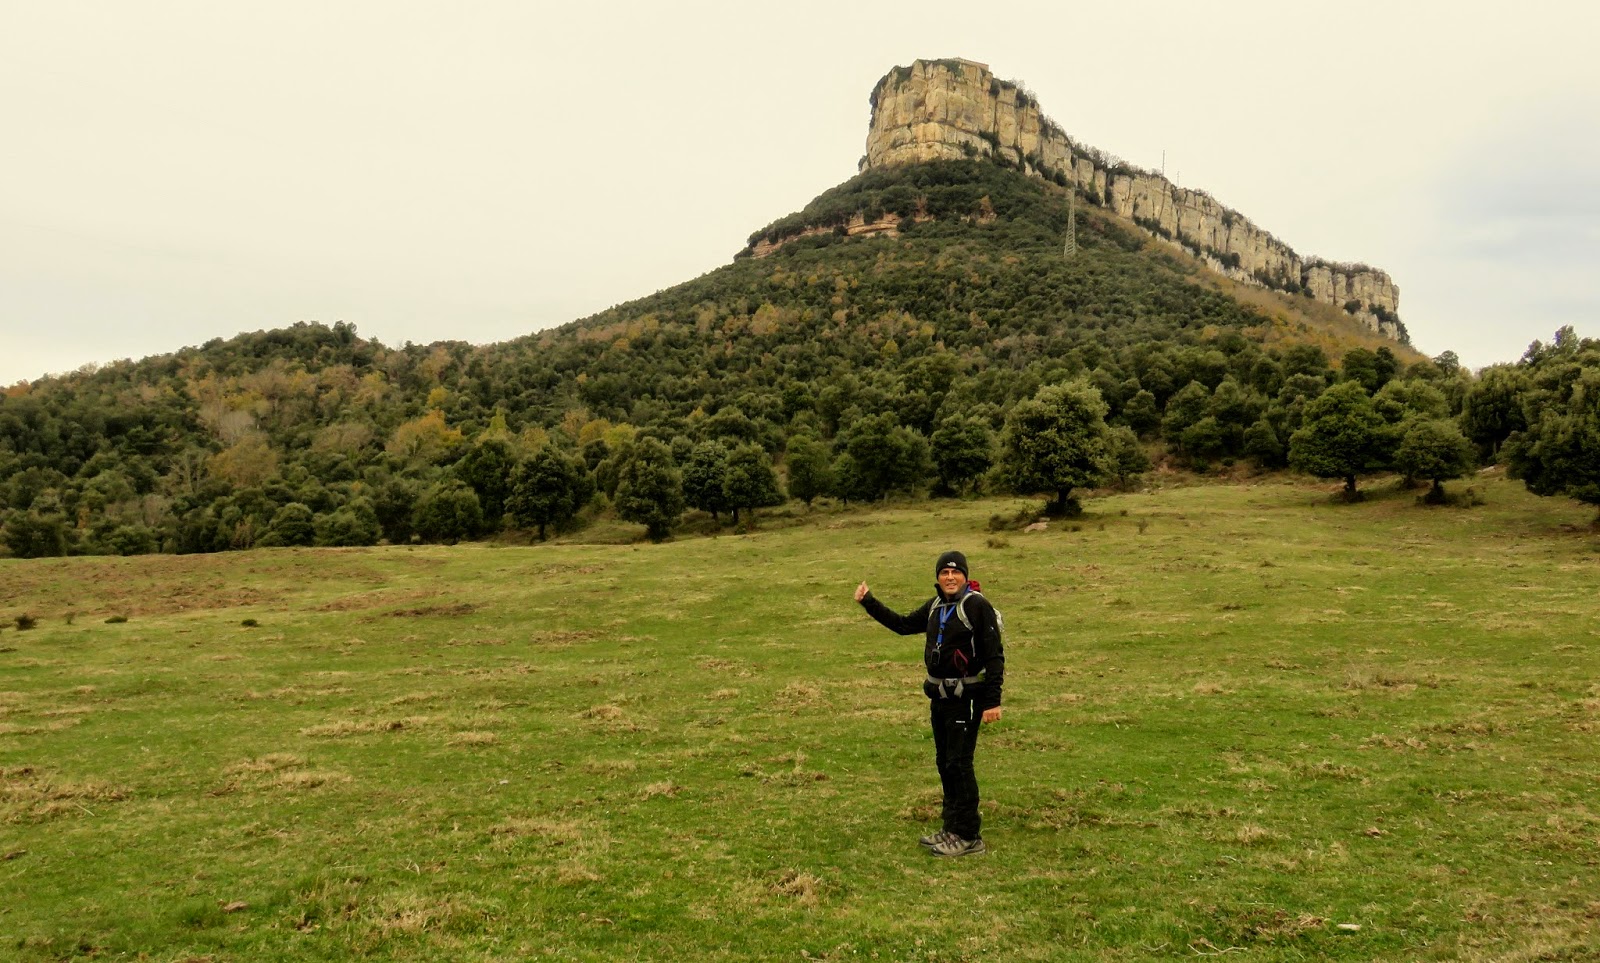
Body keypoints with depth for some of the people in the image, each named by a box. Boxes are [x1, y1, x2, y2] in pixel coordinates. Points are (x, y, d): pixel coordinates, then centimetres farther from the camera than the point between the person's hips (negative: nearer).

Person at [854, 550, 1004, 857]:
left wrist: (993, 701, -20)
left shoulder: (977, 606, -14)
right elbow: (904, 625, 22)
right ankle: (952, 829, 26)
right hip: (940, 695, 8)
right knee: (944, 762, 14)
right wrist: (869, 602, 18)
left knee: (959, 763, -6)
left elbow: (994, 655, -15)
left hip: (966, 697, -8)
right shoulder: (935, 606, 9)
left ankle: (969, 837, 4)